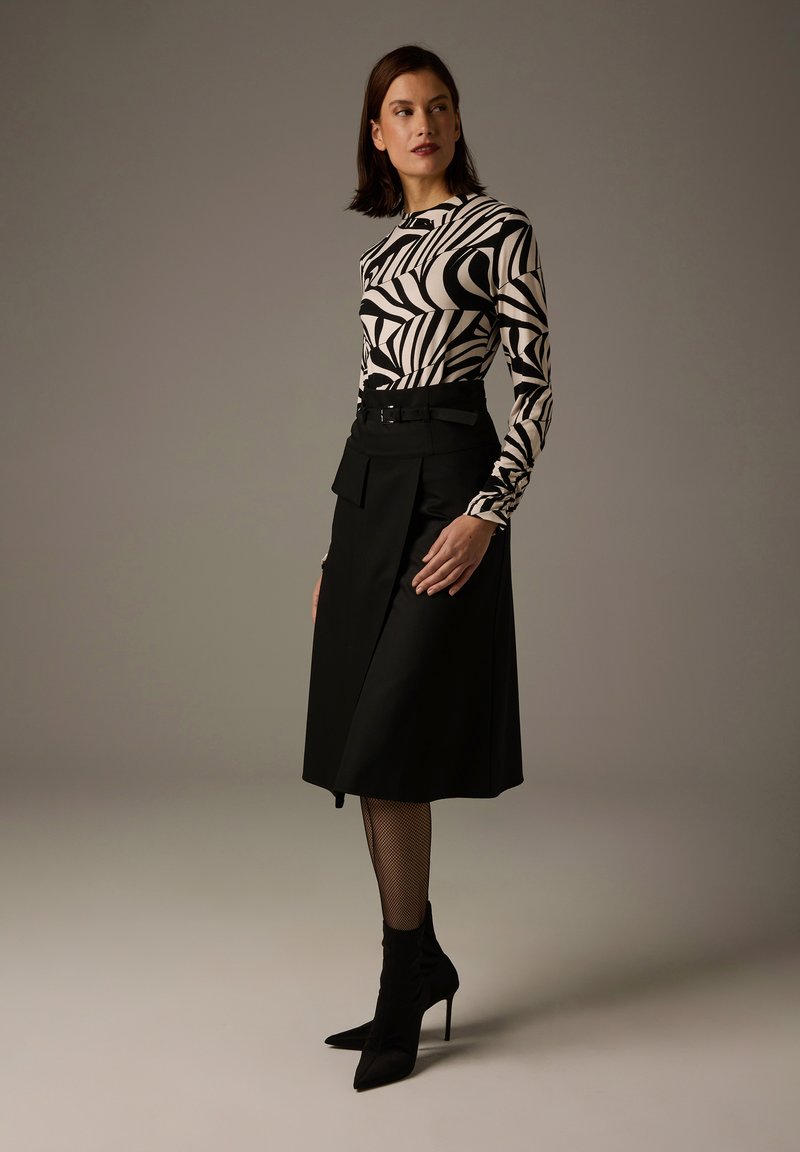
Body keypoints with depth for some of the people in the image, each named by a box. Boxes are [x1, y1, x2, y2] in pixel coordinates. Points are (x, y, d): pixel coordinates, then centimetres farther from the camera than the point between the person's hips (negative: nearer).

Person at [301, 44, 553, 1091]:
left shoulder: (500, 230, -1)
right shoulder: (387, 247, 18)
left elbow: (536, 385, -6)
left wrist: (489, 514, -19)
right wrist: (338, 547, 16)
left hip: (444, 481, -7)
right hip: (368, 483, 7)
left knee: (386, 746, -9)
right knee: (364, 747, 7)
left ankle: (404, 987, 5)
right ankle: (421, 964, 20)